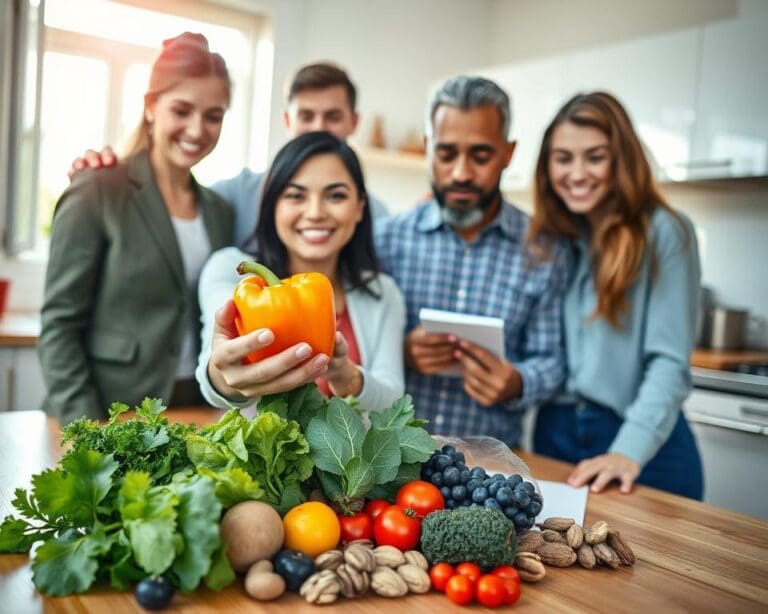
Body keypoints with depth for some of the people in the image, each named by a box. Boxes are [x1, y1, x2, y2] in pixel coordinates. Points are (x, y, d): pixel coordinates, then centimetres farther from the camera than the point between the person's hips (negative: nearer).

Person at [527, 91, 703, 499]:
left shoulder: (665, 232, -10)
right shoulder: (548, 236, 6)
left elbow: (669, 360, -15)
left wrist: (630, 450, -25)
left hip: (645, 446, -4)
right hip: (555, 435, 5)